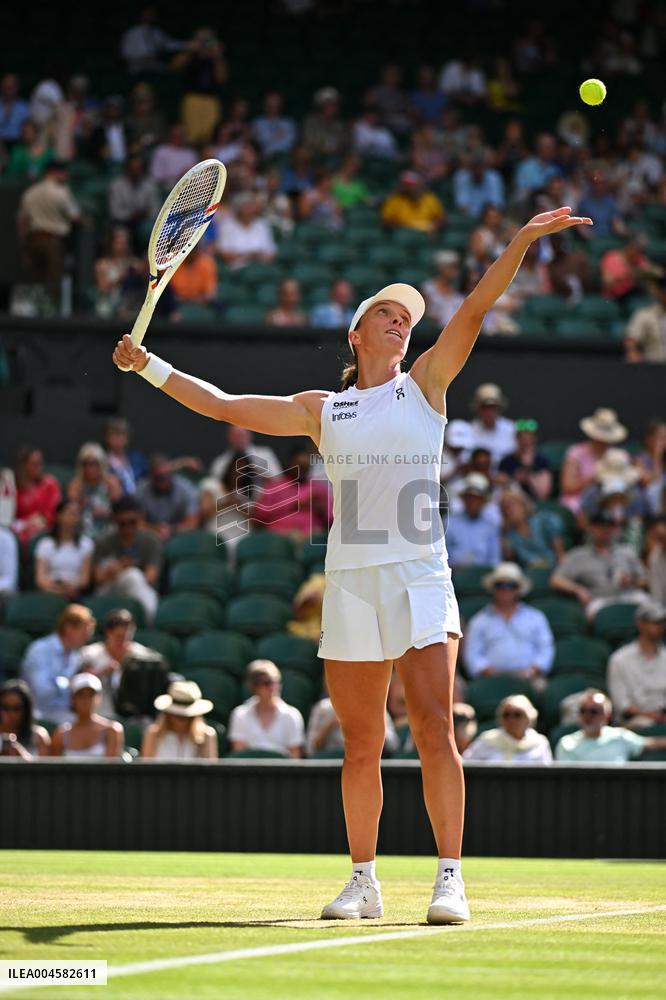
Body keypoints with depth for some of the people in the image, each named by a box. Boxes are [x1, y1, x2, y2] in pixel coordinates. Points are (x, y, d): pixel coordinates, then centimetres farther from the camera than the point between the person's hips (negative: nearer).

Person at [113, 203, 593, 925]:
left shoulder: (424, 384, 11)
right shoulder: (321, 411, 16)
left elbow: (474, 309, 0)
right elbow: (226, 406, 22)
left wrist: (521, 240, -10)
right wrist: (150, 367, 20)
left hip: (420, 579, -2)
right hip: (349, 584, 2)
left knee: (433, 728, -13)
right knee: (361, 747, 4)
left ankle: (449, 876, -12)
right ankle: (363, 880, 13)